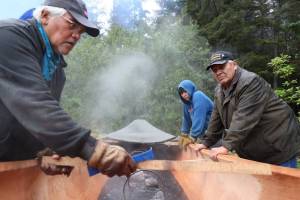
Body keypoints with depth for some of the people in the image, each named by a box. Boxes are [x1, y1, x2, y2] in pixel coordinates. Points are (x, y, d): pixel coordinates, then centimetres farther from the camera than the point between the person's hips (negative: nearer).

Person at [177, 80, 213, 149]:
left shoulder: (198, 96, -21)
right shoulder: (187, 101, 4)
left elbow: (198, 118, -27)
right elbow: (186, 118, 15)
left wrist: (192, 137, -27)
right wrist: (184, 134, 16)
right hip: (204, 131, 8)